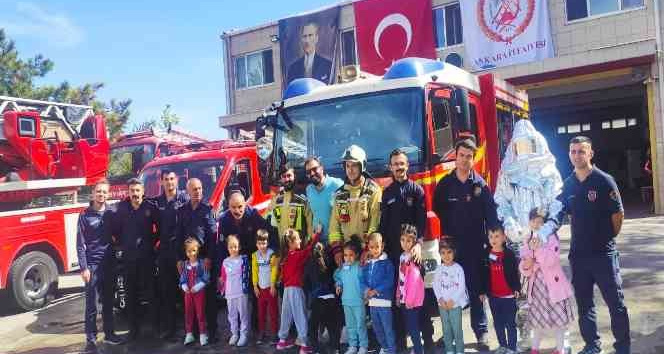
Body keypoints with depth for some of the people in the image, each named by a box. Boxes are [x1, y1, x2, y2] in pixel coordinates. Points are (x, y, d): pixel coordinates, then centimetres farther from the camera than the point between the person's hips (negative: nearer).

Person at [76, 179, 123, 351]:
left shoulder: (111, 213, 6)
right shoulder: (85, 215, -3)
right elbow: (80, 243, -6)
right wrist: (84, 267, -11)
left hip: (108, 263, 3)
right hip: (92, 264, -3)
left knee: (108, 301, 12)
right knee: (91, 303, 0)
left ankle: (109, 333, 22)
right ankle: (90, 339, 8)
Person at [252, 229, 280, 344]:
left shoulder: (272, 254, -7)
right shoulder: (255, 255, 4)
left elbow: (274, 270, -10)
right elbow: (254, 271, 5)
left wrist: (273, 285, -13)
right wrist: (255, 286, 2)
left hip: (270, 287, -4)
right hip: (260, 287, 4)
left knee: (273, 311, 1)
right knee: (261, 311, 10)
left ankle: (274, 333, 8)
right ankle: (261, 333, 18)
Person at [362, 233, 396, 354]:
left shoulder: (387, 262, -7)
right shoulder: (367, 264, 10)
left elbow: (389, 281, -14)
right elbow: (363, 279, 9)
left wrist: (376, 291, -18)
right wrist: (366, 290, -10)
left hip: (384, 299, -6)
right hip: (372, 301, 6)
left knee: (388, 328, -1)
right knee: (377, 328, 17)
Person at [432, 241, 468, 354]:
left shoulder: (458, 268, -7)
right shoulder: (439, 269, 3)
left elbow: (462, 287, -9)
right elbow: (436, 286, 2)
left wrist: (452, 300, -14)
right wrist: (440, 299, -11)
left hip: (455, 303, -3)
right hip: (442, 304, 3)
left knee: (457, 328, -3)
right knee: (446, 329, 10)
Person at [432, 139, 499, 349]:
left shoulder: (481, 185, 1)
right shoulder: (444, 184, 3)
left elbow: (491, 217, -1)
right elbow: (438, 213, 7)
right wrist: (444, 238, 4)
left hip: (475, 247, -1)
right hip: (451, 245, 1)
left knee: (475, 290, 2)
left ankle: (481, 333, 12)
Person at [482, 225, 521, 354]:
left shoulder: (509, 254, -8)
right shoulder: (486, 255, 0)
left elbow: (515, 273, -3)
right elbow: (483, 275, 6)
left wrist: (517, 288, -6)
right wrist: (482, 291, 7)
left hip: (508, 295, -4)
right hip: (493, 296, 4)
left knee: (510, 323, 4)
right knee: (498, 323, 14)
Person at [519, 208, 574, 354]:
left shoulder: (552, 238, -8)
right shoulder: (527, 242, 4)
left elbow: (550, 260, -23)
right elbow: (524, 270, 5)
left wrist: (537, 249, -33)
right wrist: (526, 266, -16)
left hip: (553, 284, -4)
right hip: (537, 285, 4)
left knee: (557, 317, 6)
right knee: (538, 318, 13)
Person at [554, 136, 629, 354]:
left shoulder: (604, 180, -8)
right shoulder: (568, 184, 5)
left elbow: (618, 214, -5)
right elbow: (558, 215, 11)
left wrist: (607, 238, 2)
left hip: (604, 253, -4)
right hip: (578, 254, 4)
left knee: (615, 302, 5)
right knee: (584, 303, 13)